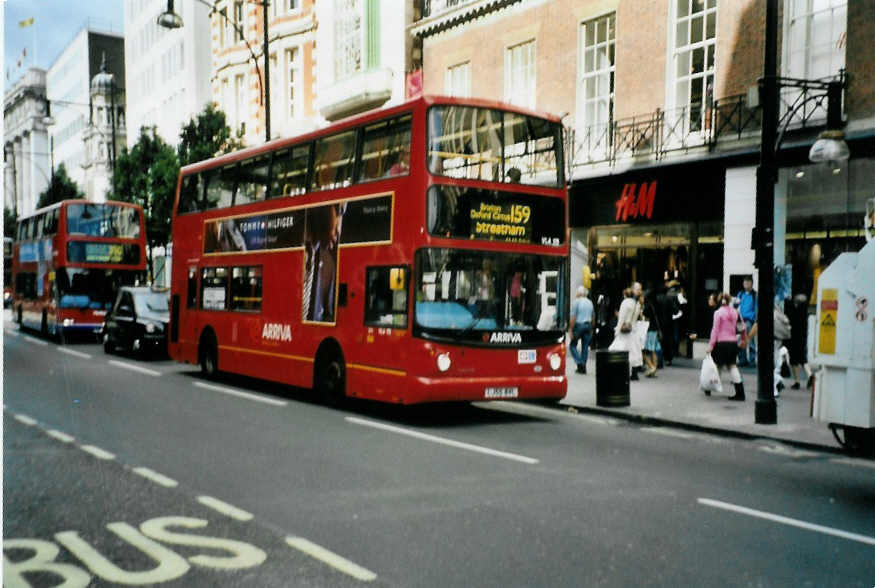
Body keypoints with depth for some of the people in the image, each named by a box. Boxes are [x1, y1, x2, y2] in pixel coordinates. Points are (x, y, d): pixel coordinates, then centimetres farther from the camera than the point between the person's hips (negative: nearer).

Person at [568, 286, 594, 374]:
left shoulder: (576, 302, -7)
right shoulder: (590, 302, 10)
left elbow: (573, 317, -12)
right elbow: (592, 317, 13)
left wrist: (570, 329, -9)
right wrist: (591, 329, 19)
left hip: (578, 325, -5)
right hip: (588, 325, 5)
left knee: (573, 345, 6)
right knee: (585, 347, 8)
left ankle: (579, 363, -9)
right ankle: (583, 368, 10)